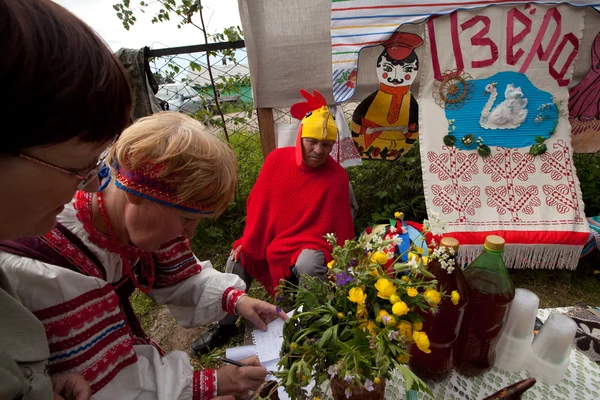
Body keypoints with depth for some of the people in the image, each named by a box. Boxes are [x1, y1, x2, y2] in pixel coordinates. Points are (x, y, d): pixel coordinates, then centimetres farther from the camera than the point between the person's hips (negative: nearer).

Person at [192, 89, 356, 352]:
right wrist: (247, 242, -1)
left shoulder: (337, 176, -16)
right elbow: (259, 205, -1)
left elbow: (338, 227, -10)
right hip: (271, 240, 4)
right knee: (238, 258, -7)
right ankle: (226, 325, 14)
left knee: (308, 264, -34)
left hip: (309, 245, -4)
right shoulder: (278, 159, -9)